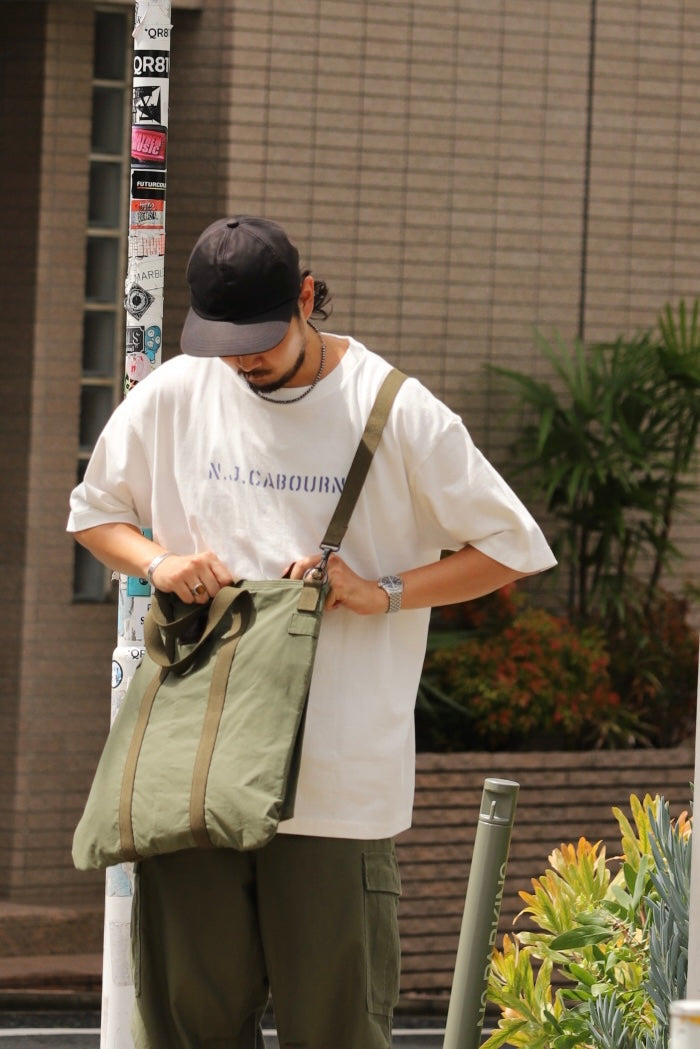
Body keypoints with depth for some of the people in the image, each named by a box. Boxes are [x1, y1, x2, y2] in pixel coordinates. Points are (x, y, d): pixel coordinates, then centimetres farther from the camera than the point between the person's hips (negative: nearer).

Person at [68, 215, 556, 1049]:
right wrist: (157, 562, 1)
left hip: (340, 782, -3)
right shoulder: (174, 396, 7)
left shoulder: (395, 412, -2)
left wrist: (382, 593, -9)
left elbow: (511, 549, 3)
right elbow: (93, 510, 22)